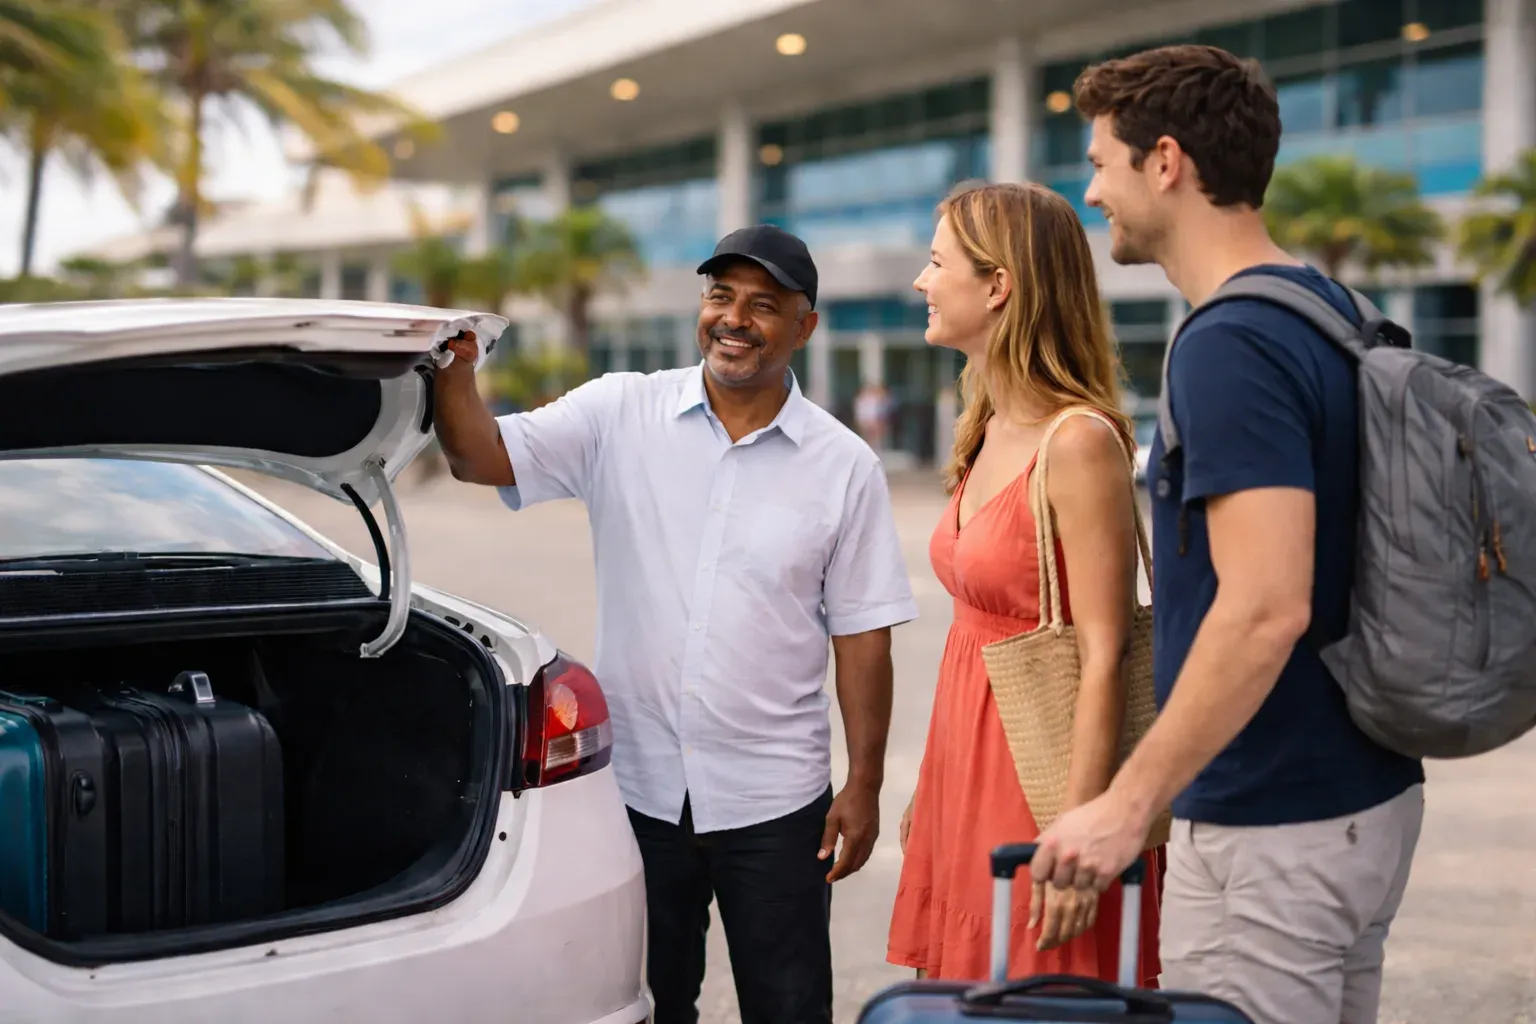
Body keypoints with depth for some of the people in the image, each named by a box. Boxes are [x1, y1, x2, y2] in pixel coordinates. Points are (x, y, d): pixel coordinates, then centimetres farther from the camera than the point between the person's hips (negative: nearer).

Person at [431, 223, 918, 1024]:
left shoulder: (844, 465, -2)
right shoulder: (620, 415, -1)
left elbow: (862, 637, -1)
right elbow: (483, 460, -7)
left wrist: (864, 784, -2)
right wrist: (454, 375, -27)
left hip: (774, 803, -1)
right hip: (637, 785, 1)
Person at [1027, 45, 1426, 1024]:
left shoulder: (1231, 346, -20)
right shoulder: (1338, 313, 10)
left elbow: (1266, 606, -28)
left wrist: (1128, 801, -23)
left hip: (1270, 830, -10)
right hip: (1372, 797, 10)